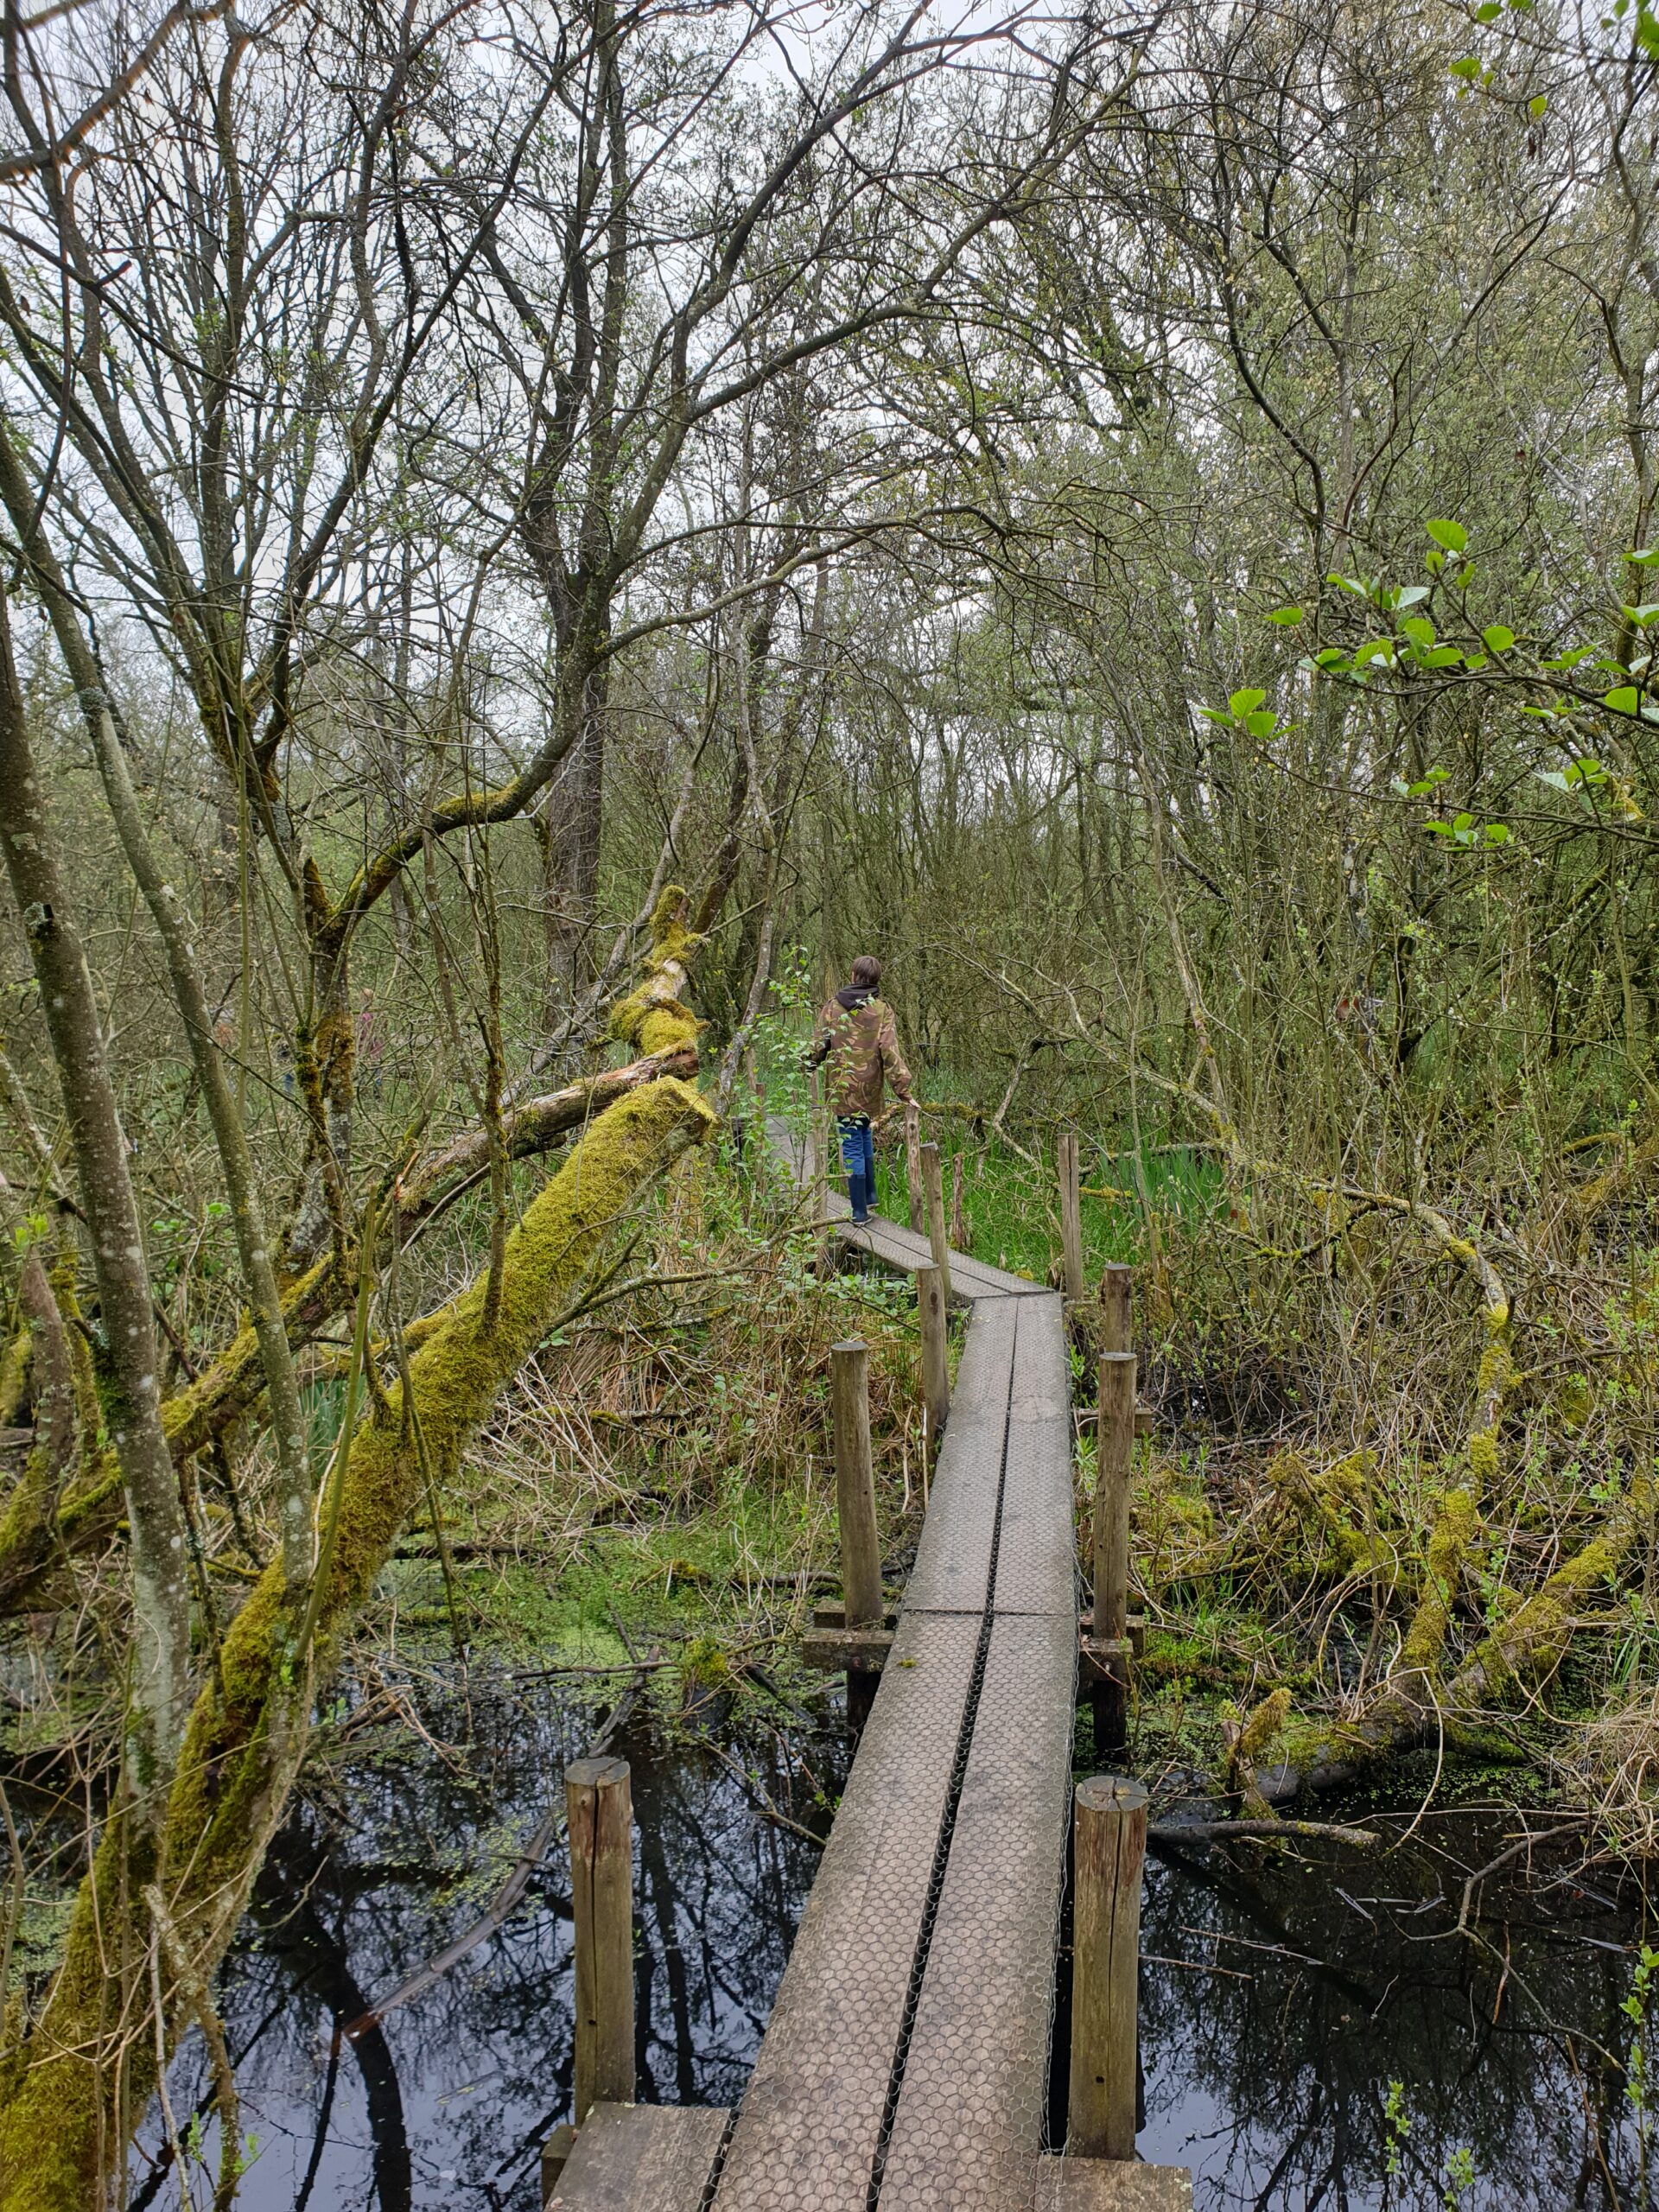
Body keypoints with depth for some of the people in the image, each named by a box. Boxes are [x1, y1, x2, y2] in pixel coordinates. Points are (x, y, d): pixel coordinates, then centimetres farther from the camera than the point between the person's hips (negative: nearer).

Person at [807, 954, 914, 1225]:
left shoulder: (832, 1006, -3)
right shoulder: (881, 1009, -5)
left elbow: (819, 1045, 0)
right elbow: (890, 1052, -11)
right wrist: (903, 1091, -10)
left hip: (842, 1088, -1)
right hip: (869, 1088, 1)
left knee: (852, 1146, 3)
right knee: (864, 1137, 24)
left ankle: (860, 1210, 5)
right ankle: (869, 1195, 28)